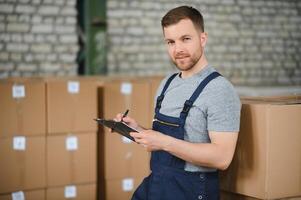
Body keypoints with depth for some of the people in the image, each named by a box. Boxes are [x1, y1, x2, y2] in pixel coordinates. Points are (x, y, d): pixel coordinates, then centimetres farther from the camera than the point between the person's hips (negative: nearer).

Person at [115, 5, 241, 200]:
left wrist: (164, 142, -26)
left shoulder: (220, 90, -16)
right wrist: (138, 129, -2)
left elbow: (222, 158, -23)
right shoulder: (167, 84, 9)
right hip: (153, 184, 7)